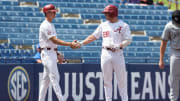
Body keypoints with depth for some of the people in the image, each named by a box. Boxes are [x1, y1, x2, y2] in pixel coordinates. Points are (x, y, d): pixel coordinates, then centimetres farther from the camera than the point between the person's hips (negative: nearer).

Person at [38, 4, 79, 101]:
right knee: (54, 77, -13)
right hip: (47, 53, -10)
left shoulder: (51, 25, 17)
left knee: (46, 79, 10)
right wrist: (70, 44, -27)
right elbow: (54, 40, -23)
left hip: (52, 53, 10)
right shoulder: (45, 26, -15)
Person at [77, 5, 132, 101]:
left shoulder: (123, 25, -1)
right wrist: (81, 43, 2)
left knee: (121, 80, -2)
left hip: (118, 53, -4)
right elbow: (94, 36, 11)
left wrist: (119, 45, -22)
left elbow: (128, 40, -6)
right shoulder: (103, 25, 12)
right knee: (107, 80, 5)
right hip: (105, 53, 4)